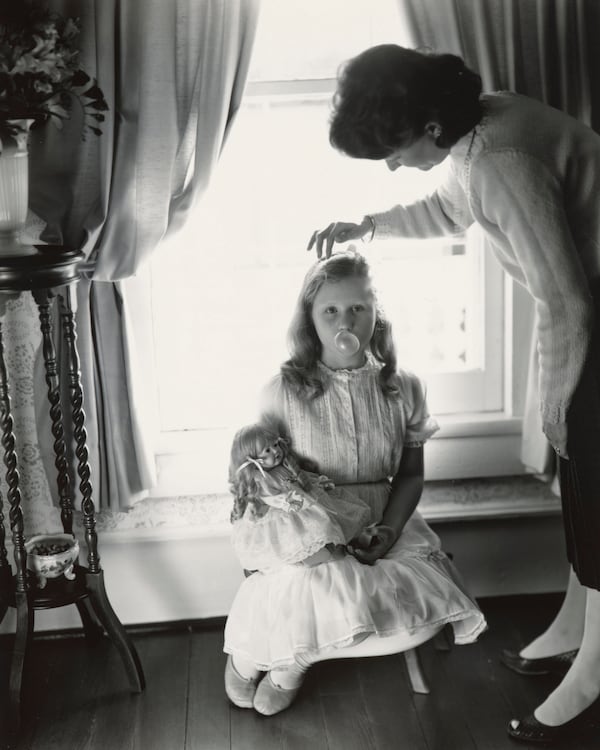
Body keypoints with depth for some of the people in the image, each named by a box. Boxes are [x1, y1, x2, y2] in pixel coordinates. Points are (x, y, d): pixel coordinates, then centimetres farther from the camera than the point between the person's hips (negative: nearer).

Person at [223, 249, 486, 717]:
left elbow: (411, 473, 8)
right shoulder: (283, 392, -6)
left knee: (425, 606, -22)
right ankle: (250, 650, 6)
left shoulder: (403, 389, 1)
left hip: (379, 526, 3)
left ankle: (294, 657, 2)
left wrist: (390, 527, -12)